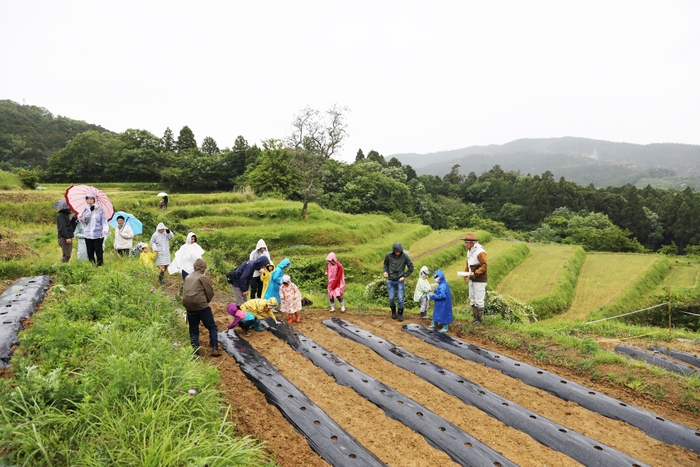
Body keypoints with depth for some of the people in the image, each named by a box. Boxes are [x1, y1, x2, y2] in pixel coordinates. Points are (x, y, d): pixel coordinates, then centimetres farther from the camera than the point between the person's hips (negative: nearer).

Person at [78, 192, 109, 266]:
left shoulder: (100, 209, -3)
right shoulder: (85, 209, 9)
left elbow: (104, 221, -5)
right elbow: (84, 221, 5)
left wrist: (105, 230, -19)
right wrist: (80, 217, -17)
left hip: (98, 234, -4)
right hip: (88, 234, 4)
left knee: (99, 252, -4)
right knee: (90, 252, 7)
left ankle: (100, 265, 5)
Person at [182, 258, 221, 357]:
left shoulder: (187, 277, 15)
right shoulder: (204, 277, -3)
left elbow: (185, 291, 16)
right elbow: (210, 292, -3)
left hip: (189, 306, 5)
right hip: (201, 305, -5)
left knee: (193, 330, 14)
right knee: (212, 327, 4)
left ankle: (195, 351, 10)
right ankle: (215, 349, -5)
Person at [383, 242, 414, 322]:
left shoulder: (405, 256, -11)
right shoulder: (389, 255, -7)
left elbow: (411, 267, -3)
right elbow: (385, 264, 12)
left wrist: (404, 276, -7)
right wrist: (385, 271, -5)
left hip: (400, 281, -1)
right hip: (391, 280, 1)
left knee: (400, 298, -3)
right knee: (391, 298, 4)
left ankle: (400, 314, 14)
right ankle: (393, 312, 28)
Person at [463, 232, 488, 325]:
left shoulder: (480, 252, -20)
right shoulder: (469, 251, 7)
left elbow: (485, 266, -21)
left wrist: (475, 273, -27)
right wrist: (466, 274, 8)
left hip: (480, 280, -9)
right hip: (472, 279, 9)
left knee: (479, 300, -2)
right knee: (472, 299, 14)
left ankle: (480, 319, 11)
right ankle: (475, 317, 26)